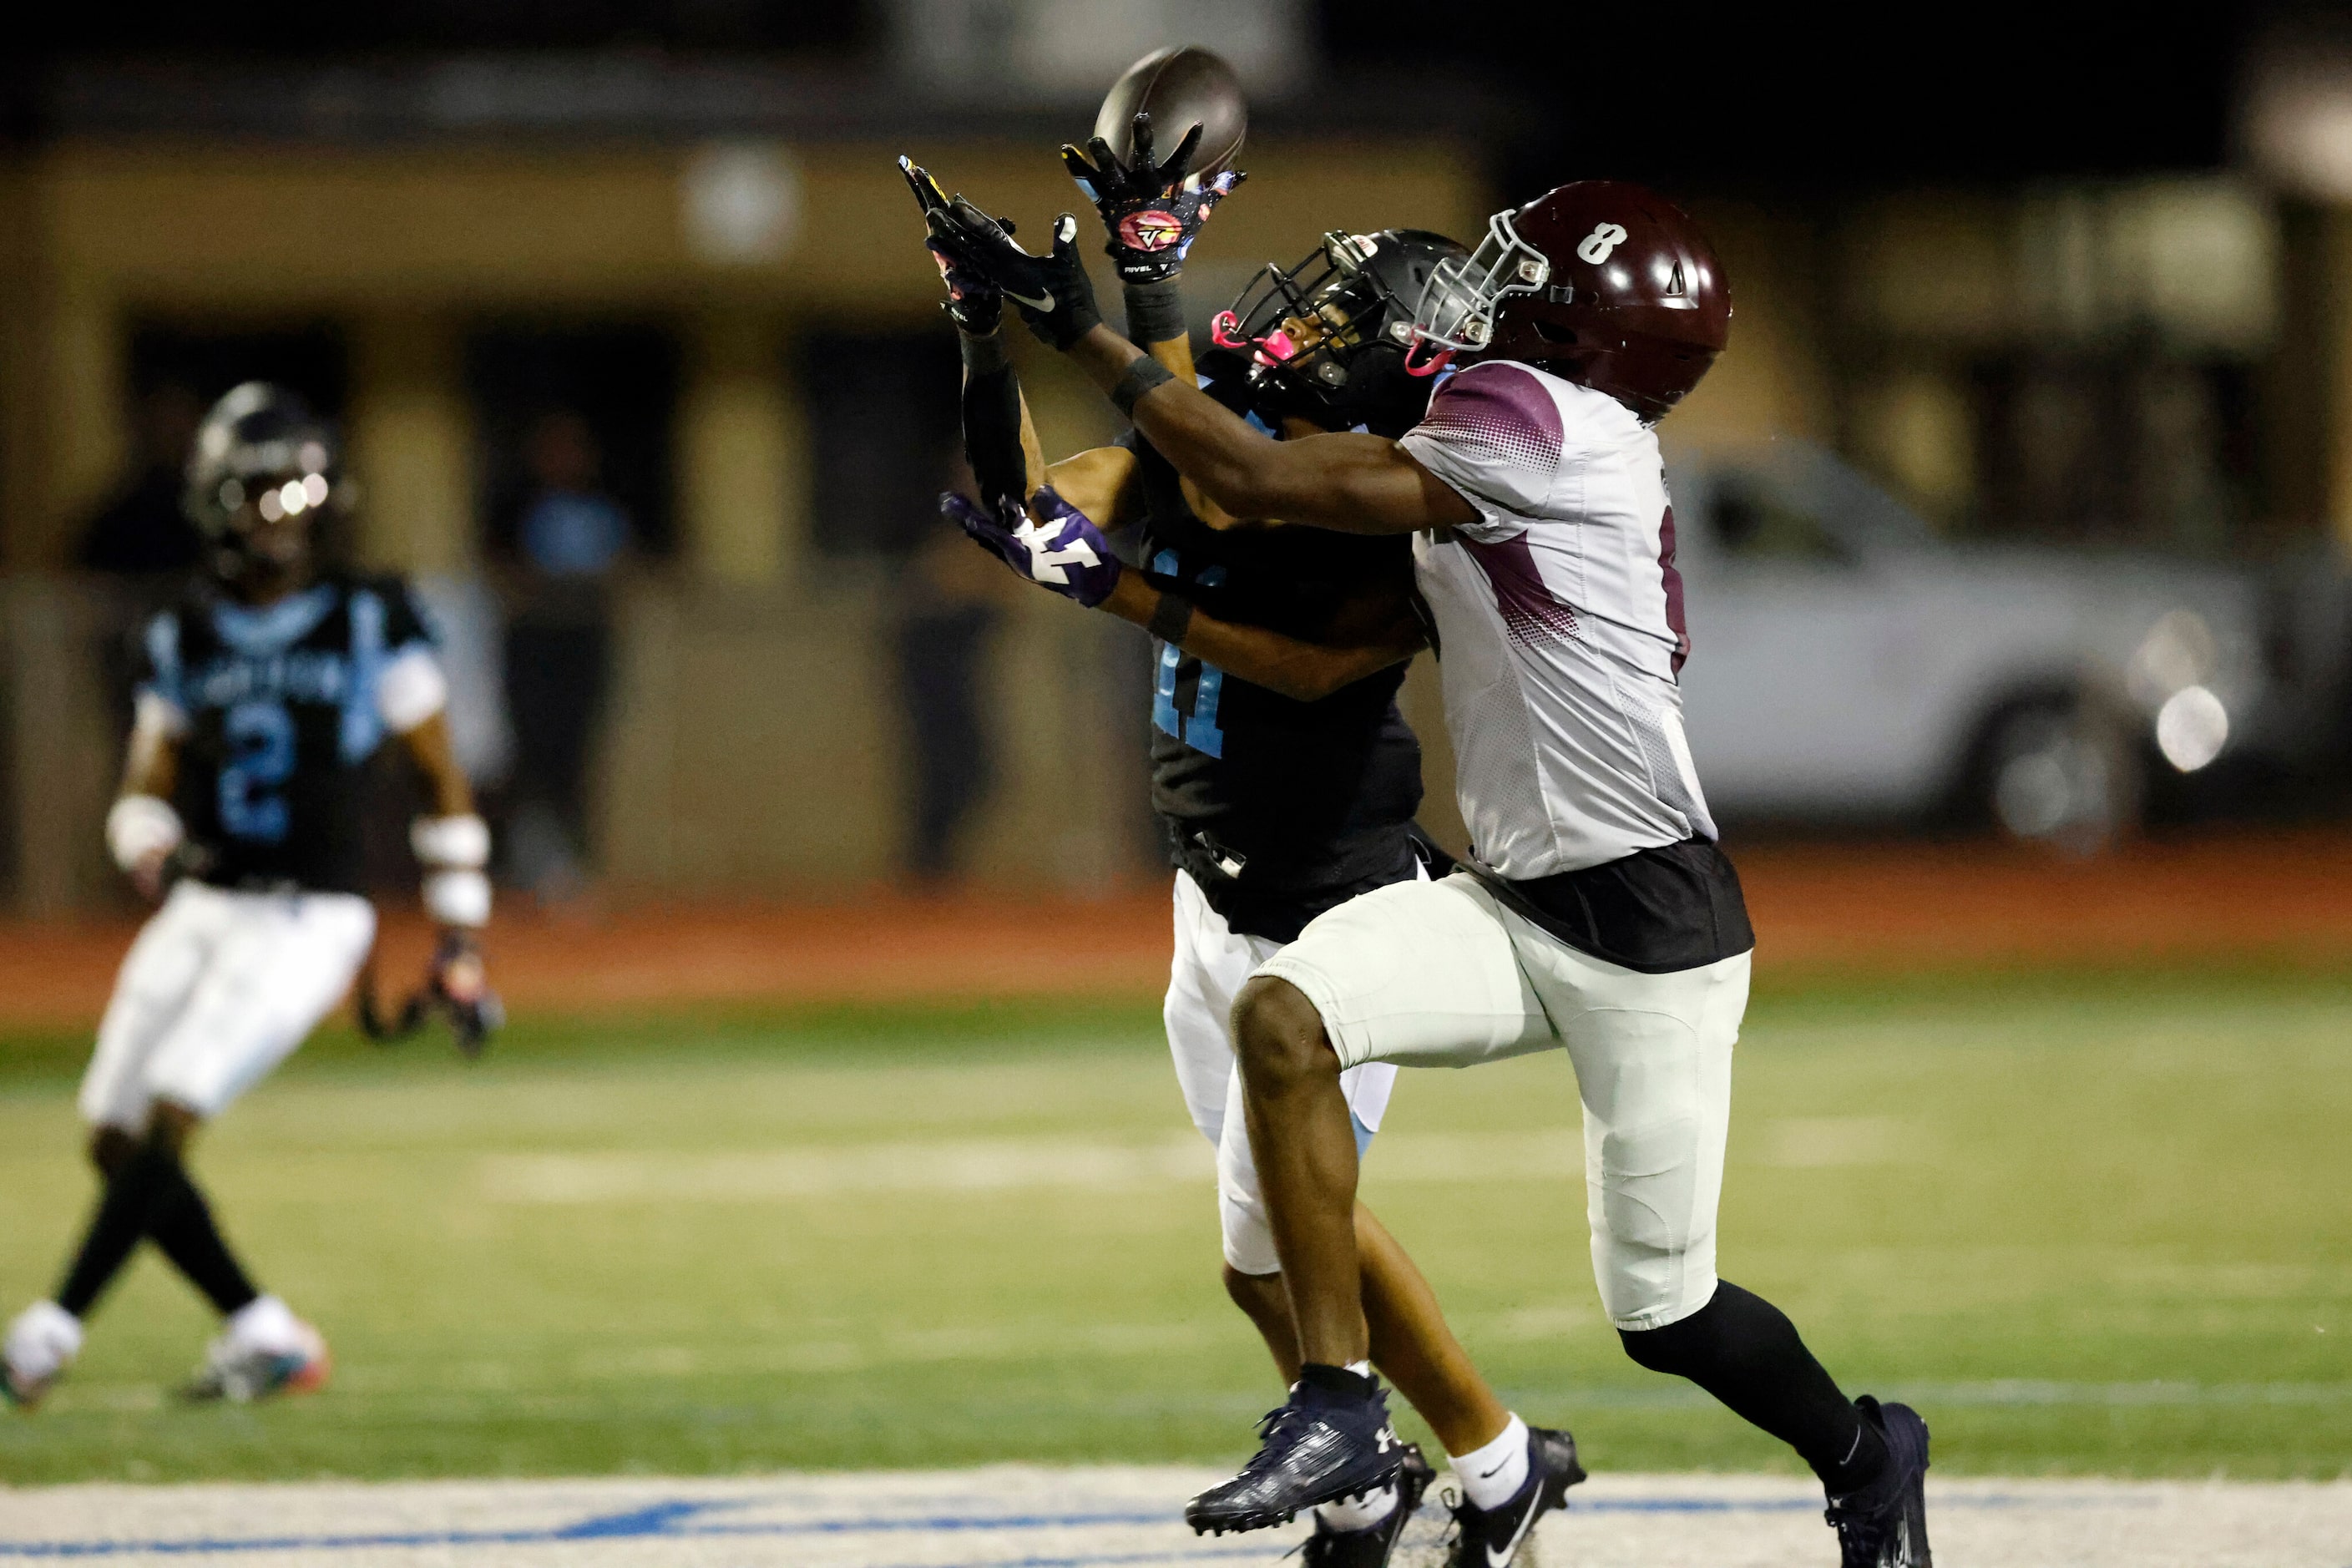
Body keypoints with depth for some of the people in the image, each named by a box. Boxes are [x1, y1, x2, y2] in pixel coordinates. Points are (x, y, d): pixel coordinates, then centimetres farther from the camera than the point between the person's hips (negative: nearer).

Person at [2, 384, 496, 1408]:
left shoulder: (369, 622, -3)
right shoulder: (185, 638, 8)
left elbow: (443, 778, 2)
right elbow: (149, 786, 13)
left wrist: (460, 935, 1)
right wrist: (147, 845, -11)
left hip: (308, 919, -6)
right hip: (202, 906, 6)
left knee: (169, 1118, -19)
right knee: (117, 1142, 2)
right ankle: (265, 1336, 12)